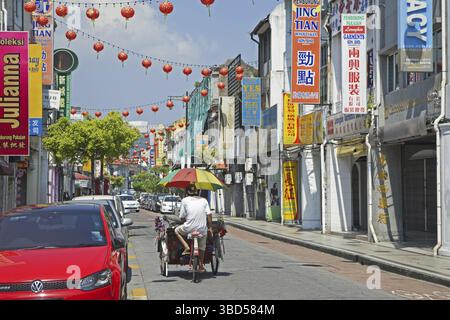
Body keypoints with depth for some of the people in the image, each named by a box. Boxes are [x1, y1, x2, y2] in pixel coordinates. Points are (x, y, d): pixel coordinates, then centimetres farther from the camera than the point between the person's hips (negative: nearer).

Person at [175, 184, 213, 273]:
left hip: (189, 228, -3)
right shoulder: (203, 200, 9)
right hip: (202, 229, 3)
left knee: (177, 231, 27)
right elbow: (209, 214, 1)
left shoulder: (185, 200, 4)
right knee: (201, 248, 25)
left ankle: (187, 247, 10)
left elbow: (182, 217, 4)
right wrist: (210, 227, 8)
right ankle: (201, 266, 30)